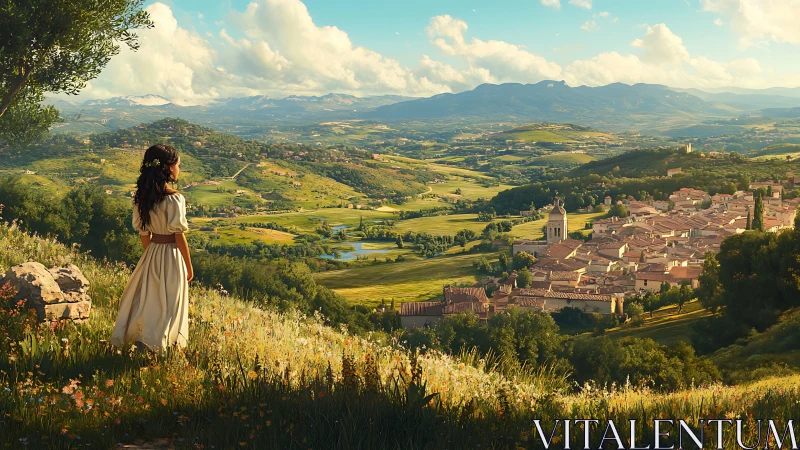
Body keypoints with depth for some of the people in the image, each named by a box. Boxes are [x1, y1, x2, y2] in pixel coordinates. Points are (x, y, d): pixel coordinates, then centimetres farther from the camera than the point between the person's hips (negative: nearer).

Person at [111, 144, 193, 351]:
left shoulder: (142, 196, 0)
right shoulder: (174, 198, -19)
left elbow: (143, 233, 7)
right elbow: (179, 235, -16)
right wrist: (189, 265, -7)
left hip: (152, 251, 6)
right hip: (172, 255, -6)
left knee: (148, 297, 18)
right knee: (168, 302, 5)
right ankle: (151, 341, 3)